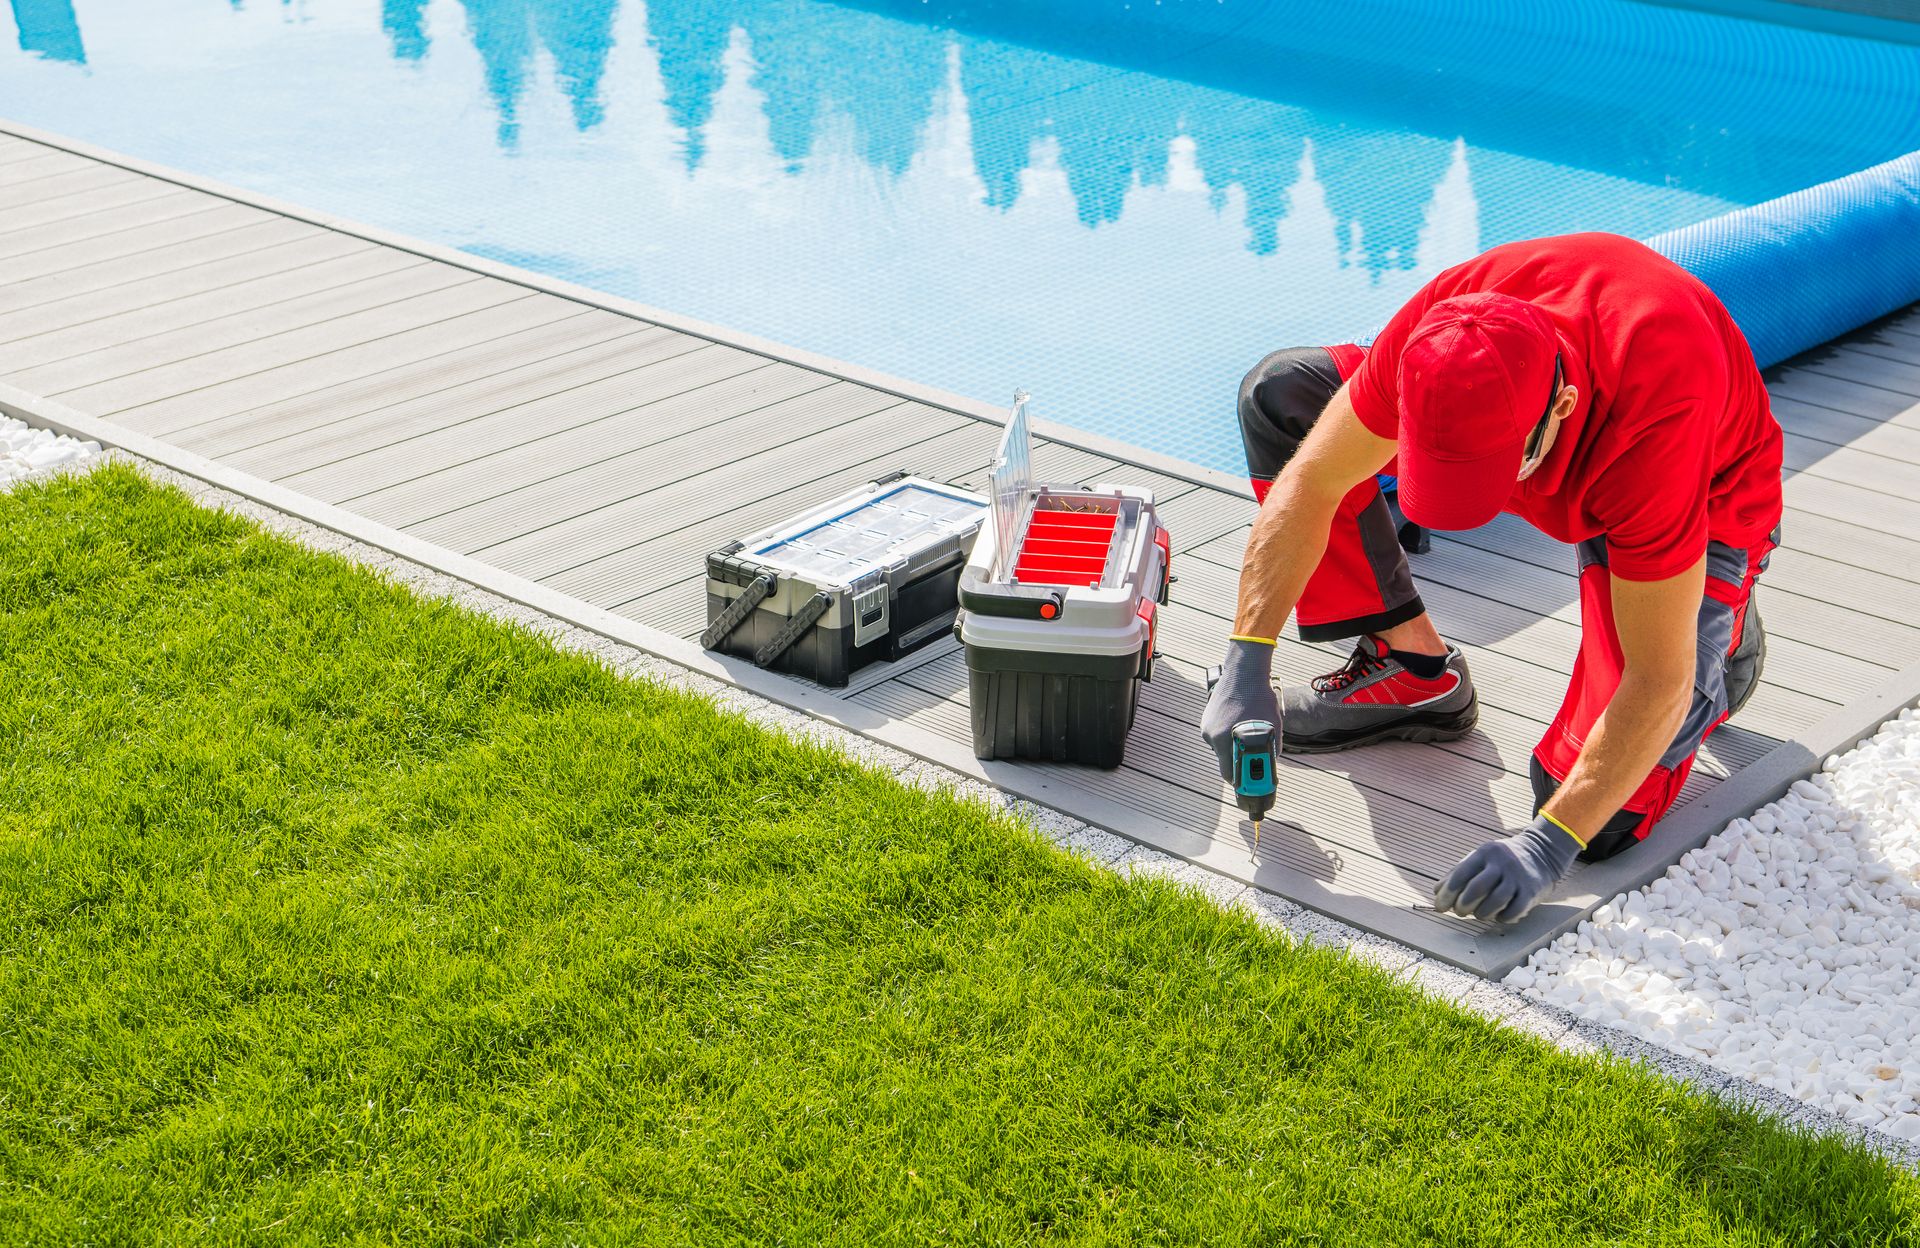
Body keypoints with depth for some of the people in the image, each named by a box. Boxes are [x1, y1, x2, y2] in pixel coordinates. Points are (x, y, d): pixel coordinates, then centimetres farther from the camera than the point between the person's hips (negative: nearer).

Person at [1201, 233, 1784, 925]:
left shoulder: (1655, 418, -45)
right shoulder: (1438, 329, -34)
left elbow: (1658, 683, -37)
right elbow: (1310, 484, -21)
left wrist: (1548, 844, -40)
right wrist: (1244, 669, -26)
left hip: (1705, 501, -5)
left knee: (1606, 816, -22)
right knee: (1279, 391, -10)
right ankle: (1416, 672, 0)